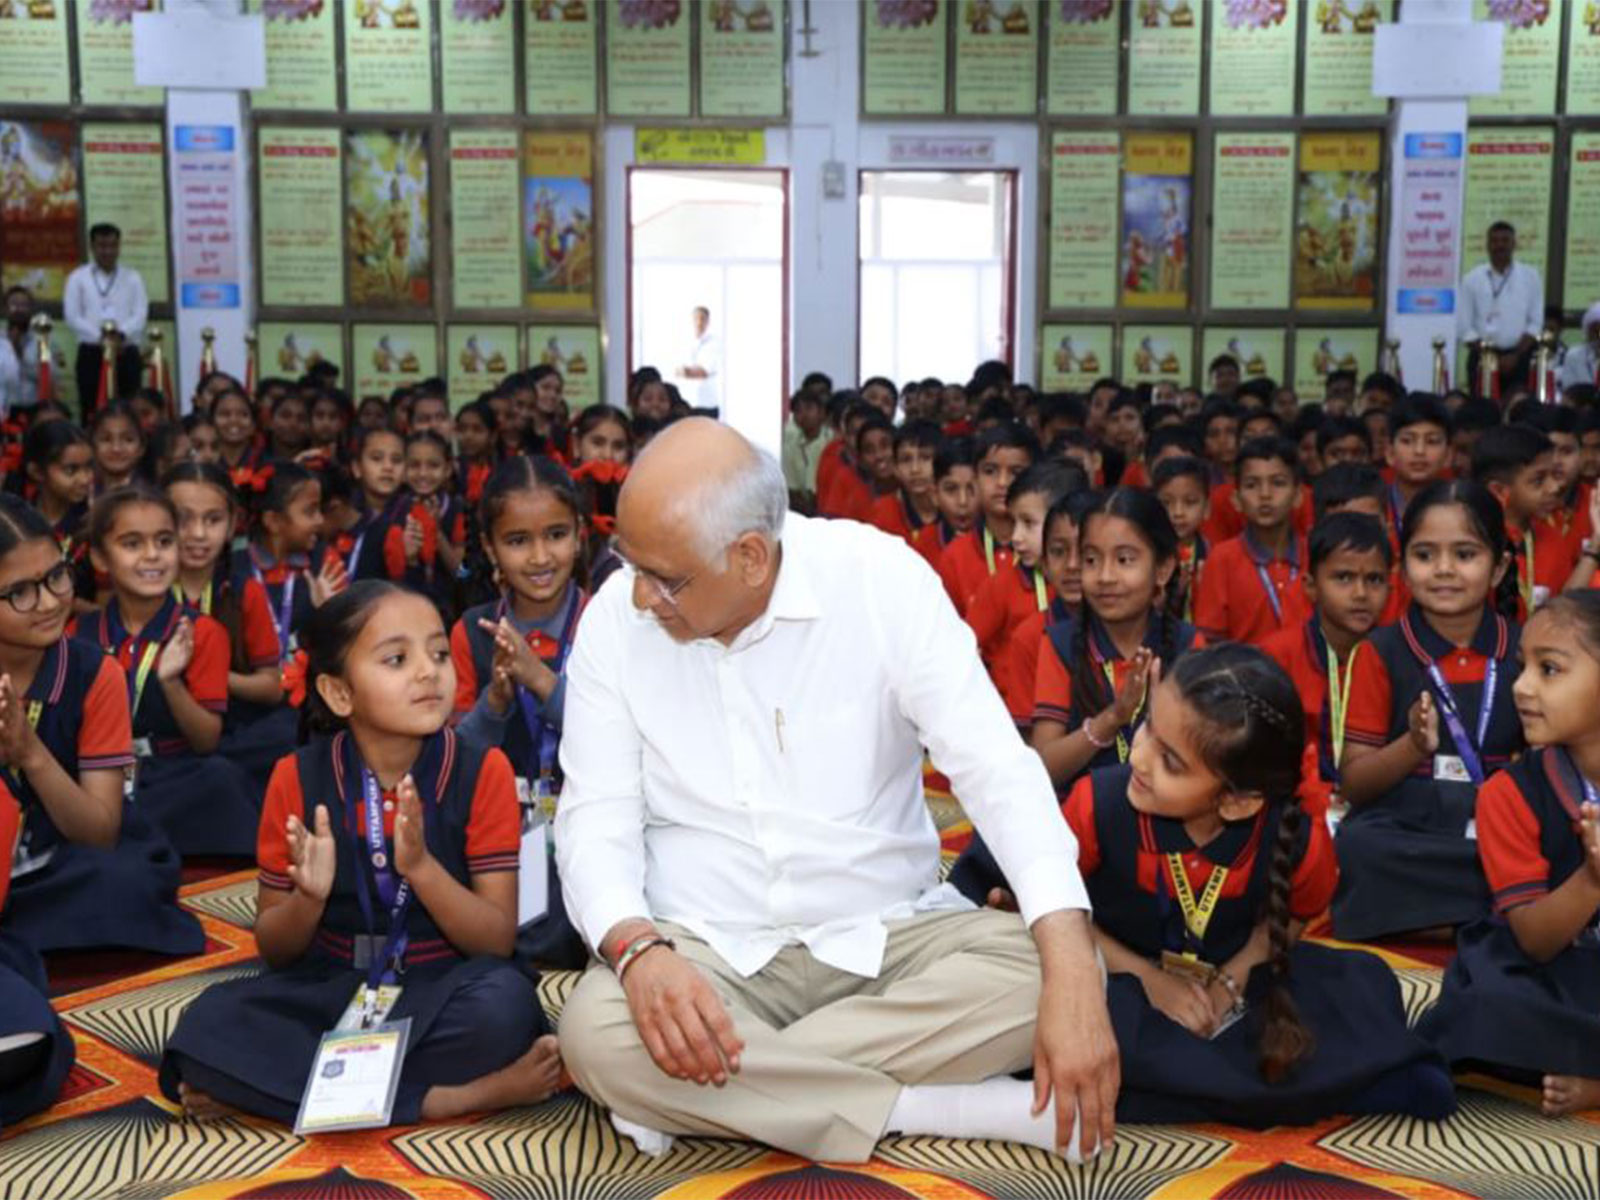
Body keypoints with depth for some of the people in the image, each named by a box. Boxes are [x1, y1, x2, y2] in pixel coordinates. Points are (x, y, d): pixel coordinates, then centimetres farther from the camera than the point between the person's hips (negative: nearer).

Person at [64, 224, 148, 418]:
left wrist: (121, 335, -18)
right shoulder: (77, 278, 7)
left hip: (127, 354, 1)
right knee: (91, 411, -4)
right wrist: (100, 337, -16)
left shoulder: (132, 278, 11)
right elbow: (72, 316, -2)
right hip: (91, 354, -1)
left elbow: (140, 314, 0)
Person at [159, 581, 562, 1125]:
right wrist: (308, 896, -20)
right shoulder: (298, 779, -3)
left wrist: (422, 868, -26)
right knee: (205, 1030, -26)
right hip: (328, 992, 2)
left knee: (504, 1002, -35)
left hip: (441, 993, -2)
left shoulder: (482, 772, -7)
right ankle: (442, 1097, -23)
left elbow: (499, 942, -10)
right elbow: (274, 952, 2)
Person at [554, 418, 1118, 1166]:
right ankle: (990, 1110, -21)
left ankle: (713, 1095, -18)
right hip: (708, 952, 1)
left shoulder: (880, 578, -13)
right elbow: (596, 816, -6)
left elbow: (997, 769, -17)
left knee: (1045, 971, -26)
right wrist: (638, 949, -29)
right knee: (597, 1032, -31)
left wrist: (1072, 976, -30)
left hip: (888, 936, 0)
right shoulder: (614, 620, -5)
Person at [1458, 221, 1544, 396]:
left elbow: (1535, 323, 3)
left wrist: (1515, 356, -8)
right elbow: (1464, 326, 0)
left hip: (1519, 357, 0)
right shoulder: (1472, 279, 4)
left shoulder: (1530, 277, 6)